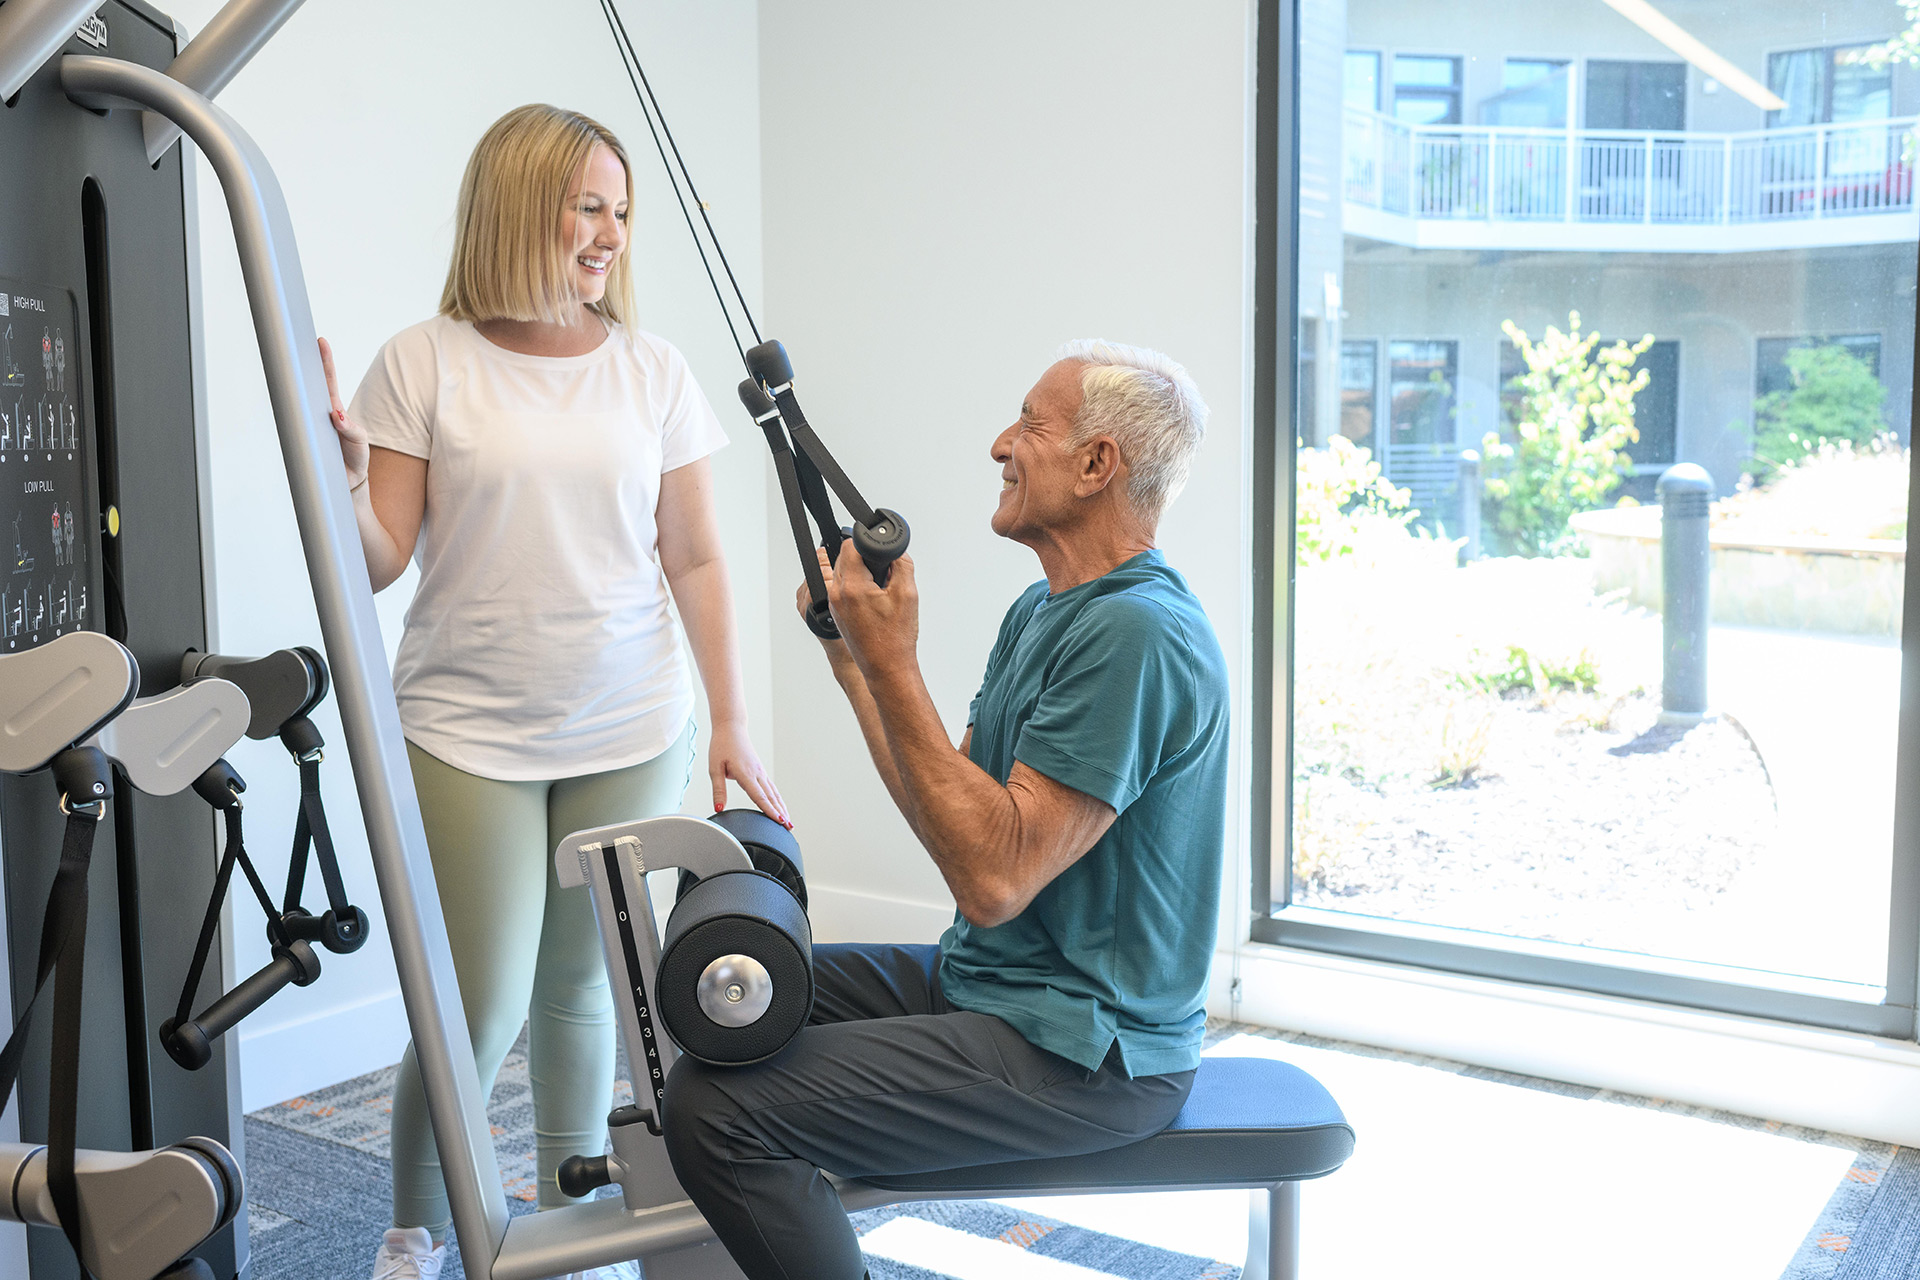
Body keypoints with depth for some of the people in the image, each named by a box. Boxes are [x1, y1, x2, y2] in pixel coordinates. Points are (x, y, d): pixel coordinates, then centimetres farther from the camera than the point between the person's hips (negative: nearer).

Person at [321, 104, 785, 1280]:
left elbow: (697, 562, 7)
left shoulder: (652, 371, 4)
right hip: (469, 736, -2)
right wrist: (336, 463, -21)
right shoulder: (425, 364, -2)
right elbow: (378, 561, -2)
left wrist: (731, 723, 4)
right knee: (481, 1009, -1)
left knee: (580, 983, 9)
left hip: (628, 737, 2)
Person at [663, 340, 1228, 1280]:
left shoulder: (1137, 633, -23)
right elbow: (957, 821, 9)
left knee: (714, 1105, -20)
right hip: (990, 984, 10)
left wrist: (892, 663, -24)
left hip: (1082, 1052, -10)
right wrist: (852, 658, 8)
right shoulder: (1042, 610, 11)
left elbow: (994, 874, -27)